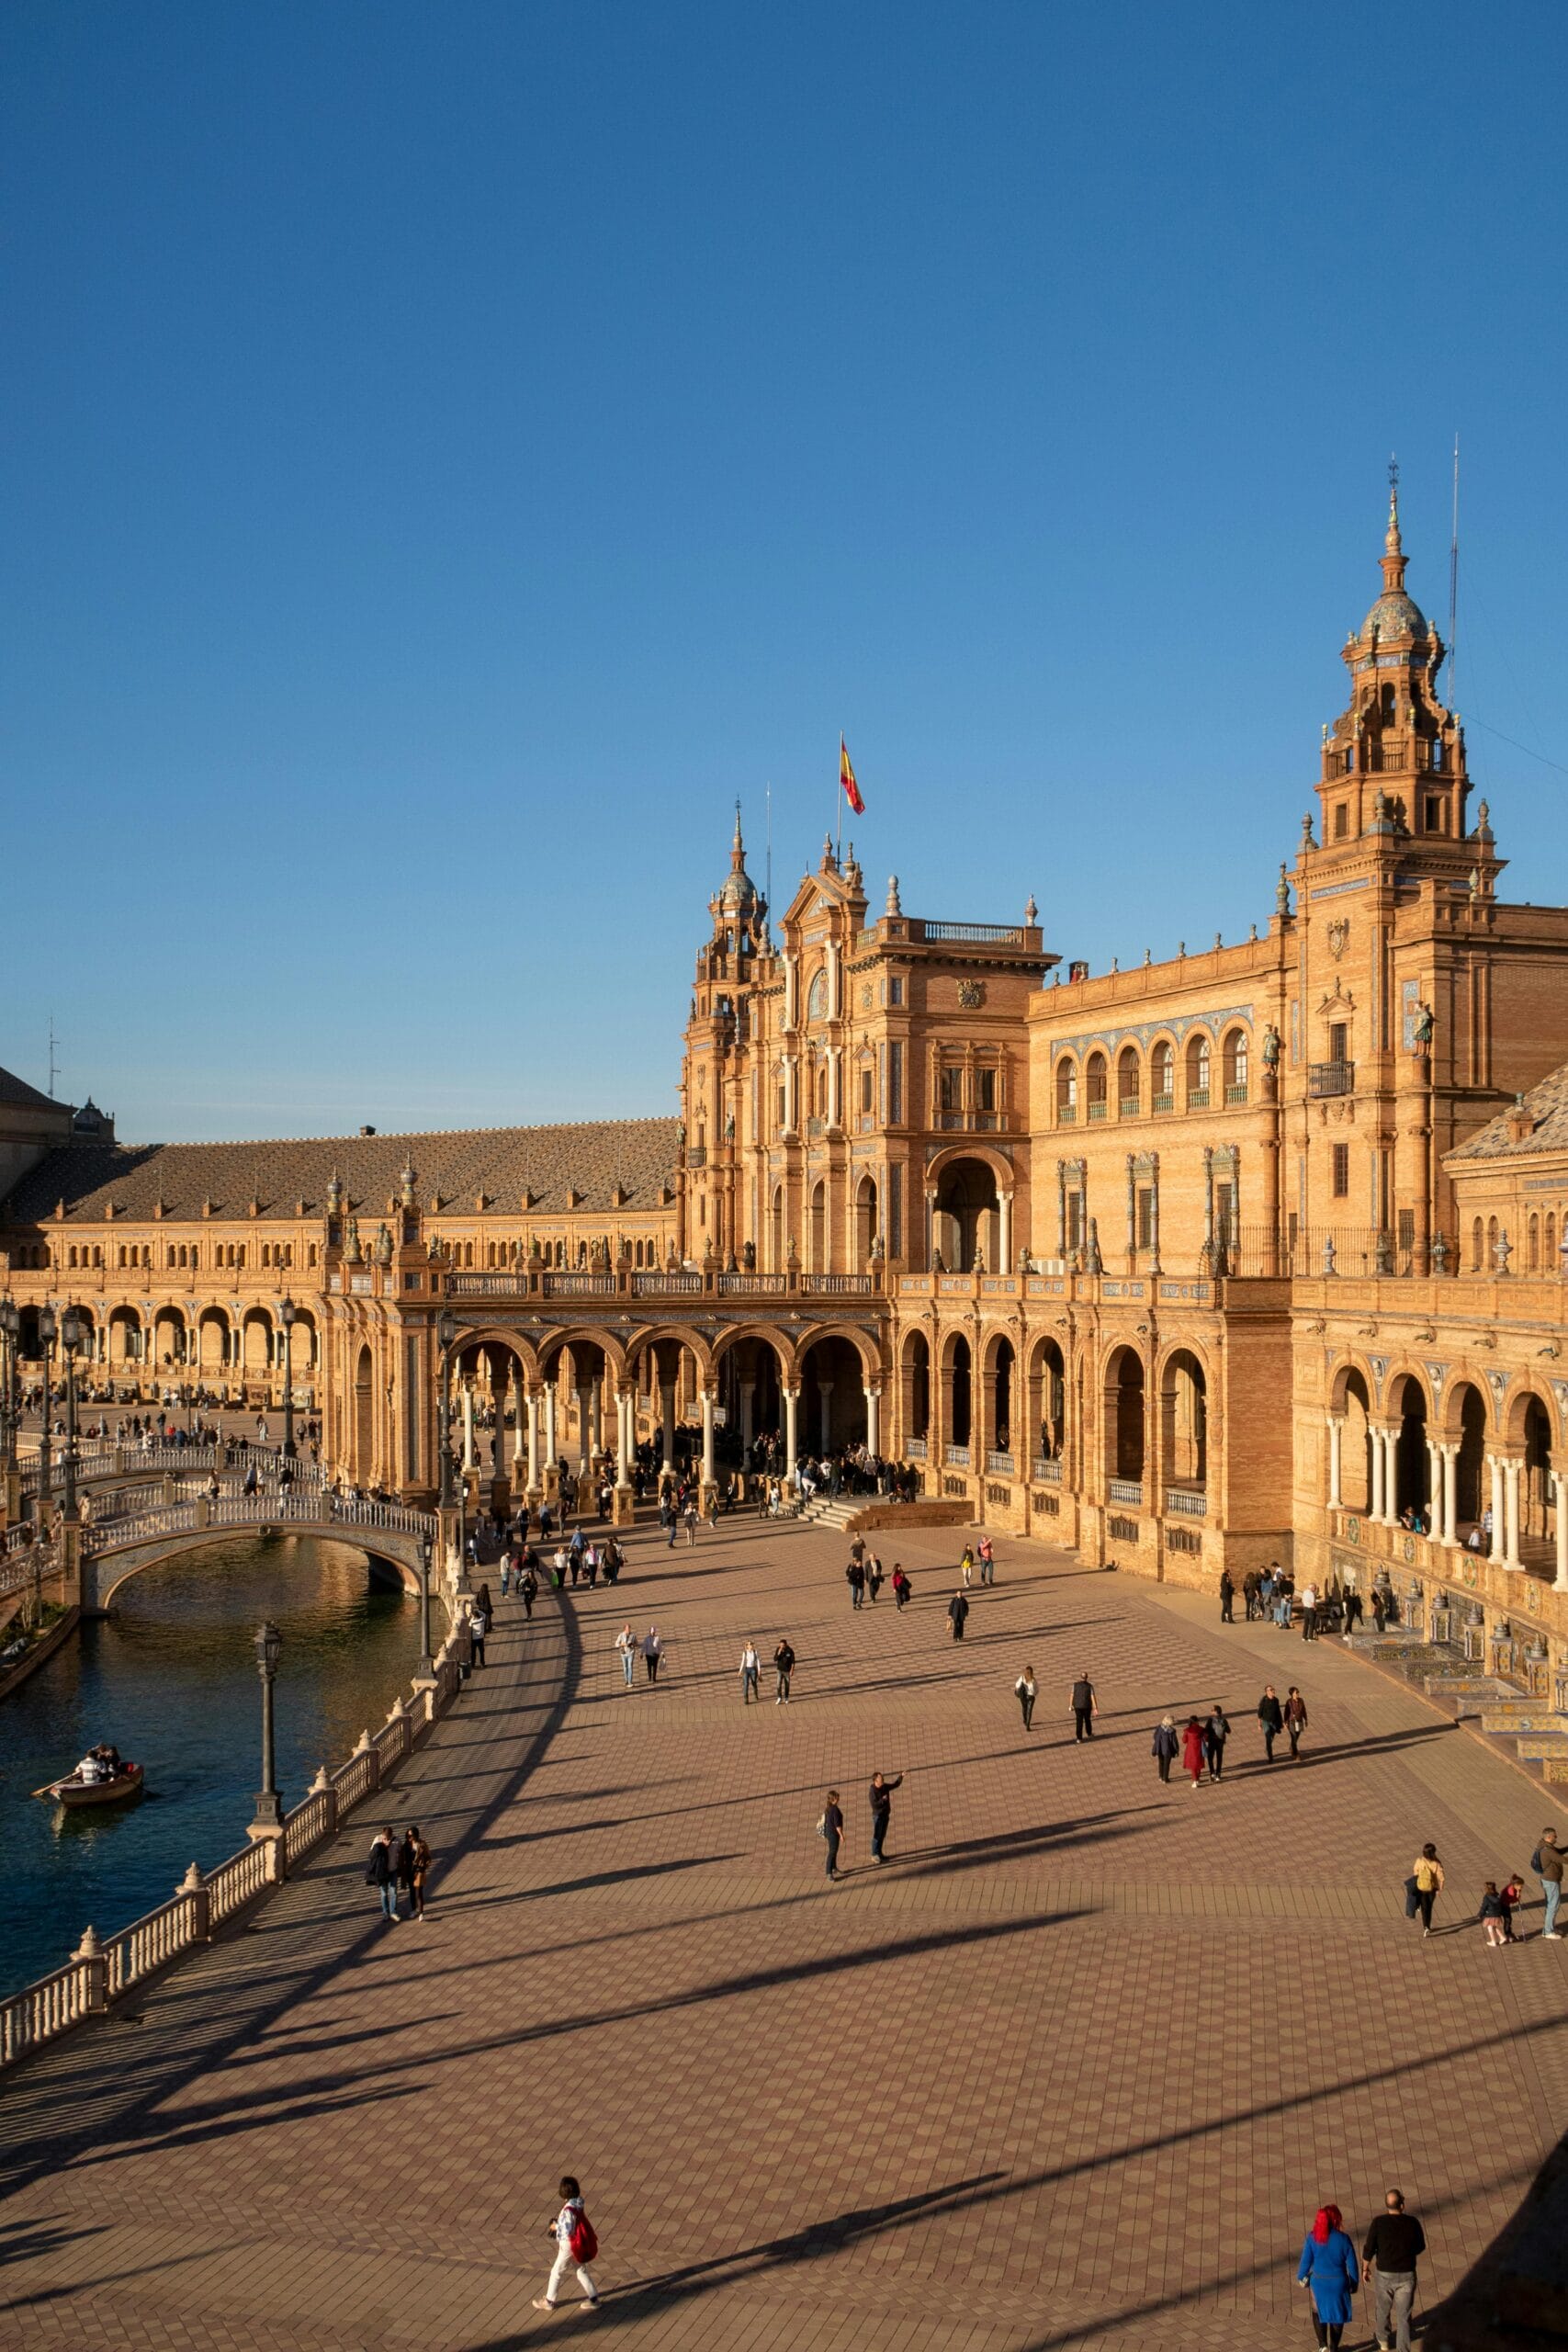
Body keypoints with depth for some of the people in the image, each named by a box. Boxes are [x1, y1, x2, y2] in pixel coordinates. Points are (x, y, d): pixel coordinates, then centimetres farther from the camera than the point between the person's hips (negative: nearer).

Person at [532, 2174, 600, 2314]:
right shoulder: (577, 2204, -4)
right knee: (581, 2270, 21)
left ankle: (549, 2301, 28)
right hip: (577, 2245, 8)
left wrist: (555, 2226, -11)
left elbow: (567, 2231, -27)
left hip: (569, 2246, -8)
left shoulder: (568, 2210, -31)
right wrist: (558, 2222, 1)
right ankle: (593, 2299, 27)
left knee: (556, 2272, 12)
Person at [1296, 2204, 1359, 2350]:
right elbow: (1351, 2264, -8)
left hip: (1318, 2281, 1)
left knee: (1319, 2312, 21)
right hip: (1338, 2282, -1)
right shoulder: (1343, 2239, -16)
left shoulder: (1313, 2237, -13)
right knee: (1337, 2314, 19)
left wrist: (1301, 2277, 10)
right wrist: (1354, 2283, 8)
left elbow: (1306, 2260, -6)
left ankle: (1323, 2345, 12)